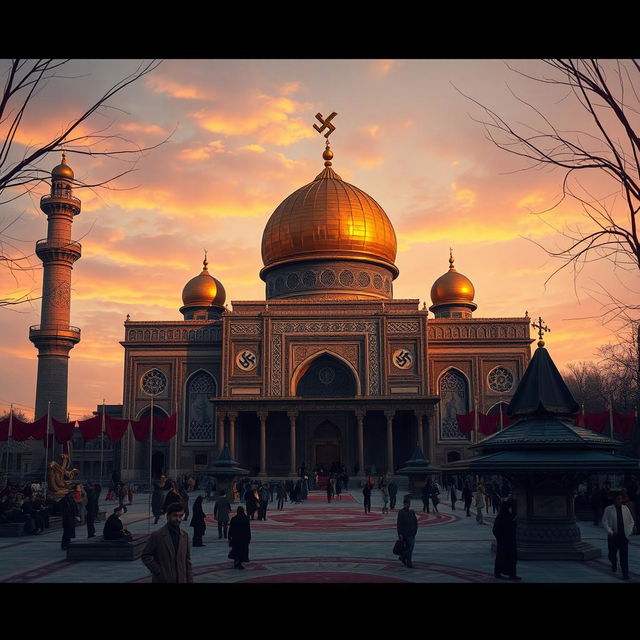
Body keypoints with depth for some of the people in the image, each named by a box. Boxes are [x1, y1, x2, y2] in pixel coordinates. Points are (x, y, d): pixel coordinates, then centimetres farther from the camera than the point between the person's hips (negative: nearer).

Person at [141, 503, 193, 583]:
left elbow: (187, 560, 10)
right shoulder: (157, 535, -6)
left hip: (181, 579, 4)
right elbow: (146, 556, -4)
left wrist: (190, 580, 4)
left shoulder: (185, 535, 7)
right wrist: (158, 572, -10)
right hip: (163, 580, -4)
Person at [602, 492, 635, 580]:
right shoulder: (608, 509, -3)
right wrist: (610, 531, -15)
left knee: (624, 556, -3)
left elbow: (631, 520, 15)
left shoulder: (625, 508, 6)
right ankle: (614, 564, 41)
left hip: (624, 536, 1)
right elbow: (604, 521, -5)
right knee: (612, 553, 10)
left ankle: (625, 574, 2)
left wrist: (630, 530, 2)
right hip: (613, 536, -1)